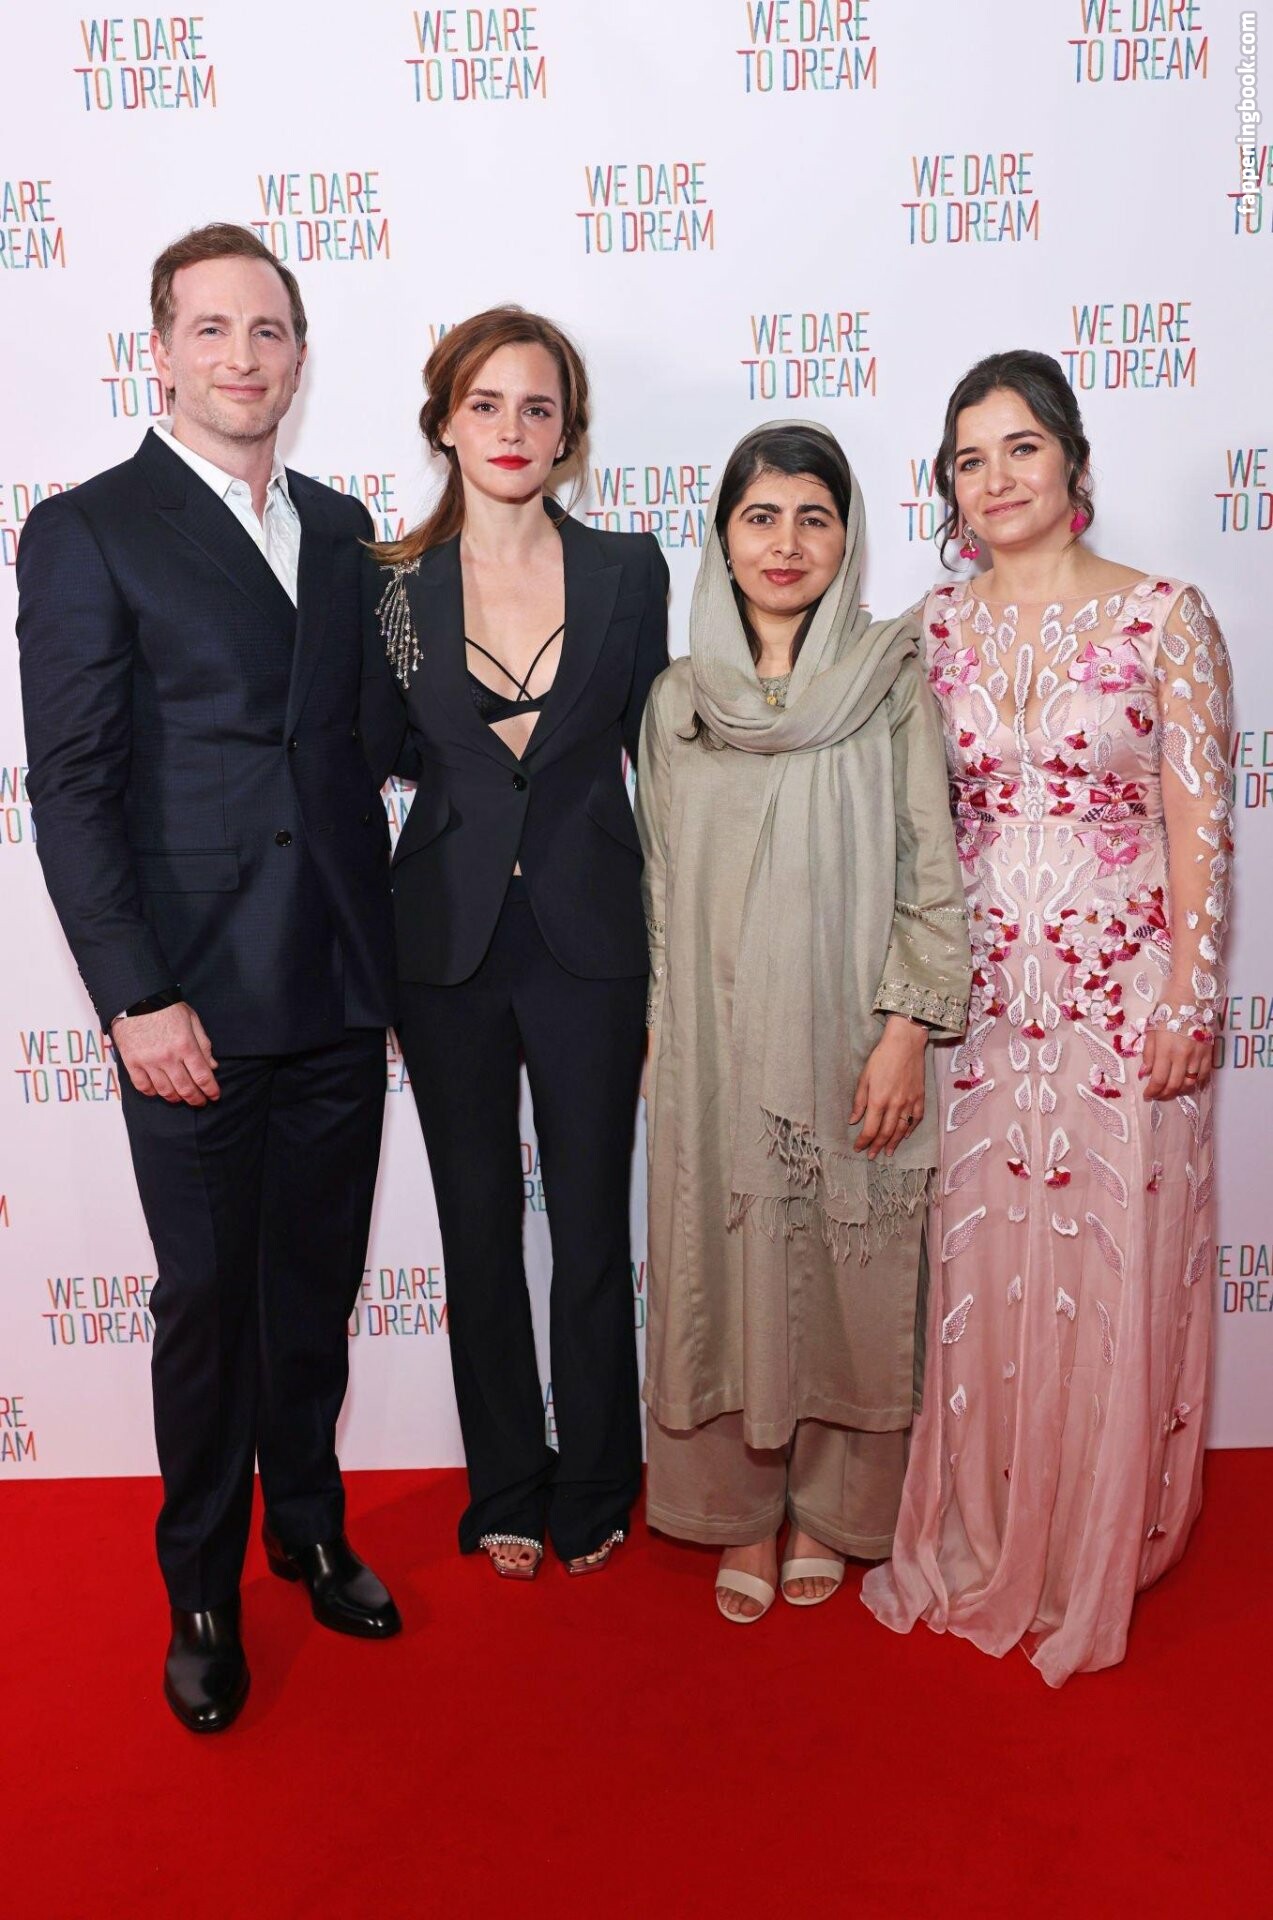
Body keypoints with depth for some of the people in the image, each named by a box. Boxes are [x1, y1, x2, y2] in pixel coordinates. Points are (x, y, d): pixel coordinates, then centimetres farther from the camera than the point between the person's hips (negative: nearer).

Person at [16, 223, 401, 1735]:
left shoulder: (339, 528, 12)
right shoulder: (87, 534, -4)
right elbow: (71, 792, -9)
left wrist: (382, 949, 8)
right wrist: (136, 999, -16)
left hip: (341, 990, 5)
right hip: (196, 1002, -4)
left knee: (318, 1285, 16)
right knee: (207, 1298, 8)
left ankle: (311, 1528, 37)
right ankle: (203, 1591, 29)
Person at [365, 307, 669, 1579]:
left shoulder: (627, 570, 0)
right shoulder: (393, 583, 0)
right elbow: (388, 754, 9)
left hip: (588, 938, -1)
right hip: (447, 942, 1)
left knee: (593, 1224, 7)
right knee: (477, 1227, 11)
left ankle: (591, 1490, 29)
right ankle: (504, 1489, 31)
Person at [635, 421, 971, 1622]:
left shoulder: (892, 679, -1)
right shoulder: (679, 699, 7)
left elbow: (931, 868, -4)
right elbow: (660, 883, 9)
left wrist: (907, 1032, -12)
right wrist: (664, 1039, 6)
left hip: (851, 1038, -2)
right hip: (718, 1045, 2)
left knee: (850, 1272, 8)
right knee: (727, 1270, 9)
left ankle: (831, 1511, 29)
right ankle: (742, 1512, 28)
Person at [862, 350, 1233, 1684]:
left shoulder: (1161, 614, -2)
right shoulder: (934, 627, 7)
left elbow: (1198, 820, -4)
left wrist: (1190, 998, -9)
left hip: (1120, 987, -2)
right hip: (973, 989, 3)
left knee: (1107, 1272, 5)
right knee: (976, 1267, 9)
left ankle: (1092, 1559, 26)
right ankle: (977, 1547, 28)